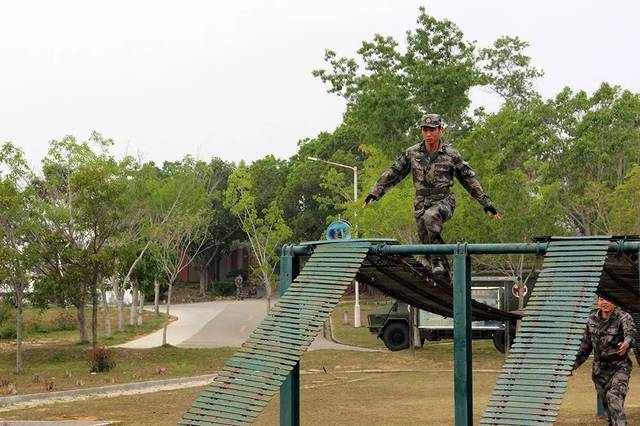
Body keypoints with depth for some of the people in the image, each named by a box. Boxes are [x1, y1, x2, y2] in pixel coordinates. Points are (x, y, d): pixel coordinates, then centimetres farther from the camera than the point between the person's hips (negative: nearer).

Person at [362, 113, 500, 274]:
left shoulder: (451, 155, -3)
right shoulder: (412, 153, 3)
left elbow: (469, 179, 3)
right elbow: (393, 174, 8)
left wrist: (487, 204, 2)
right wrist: (374, 193, 3)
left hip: (444, 201, -4)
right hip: (421, 204, 4)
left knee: (430, 216, -35)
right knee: (427, 244, 1)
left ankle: (438, 260, -27)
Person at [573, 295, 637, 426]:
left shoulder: (624, 317, -11)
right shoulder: (592, 320, 5)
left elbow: (630, 332, -33)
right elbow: (585, 345, 15)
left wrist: (626, 343, -56)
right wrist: (574, 365, 13)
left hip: (619, 367, -5)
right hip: (599, 369, 5)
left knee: (614, 398, -24)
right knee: (606, 405, 8)